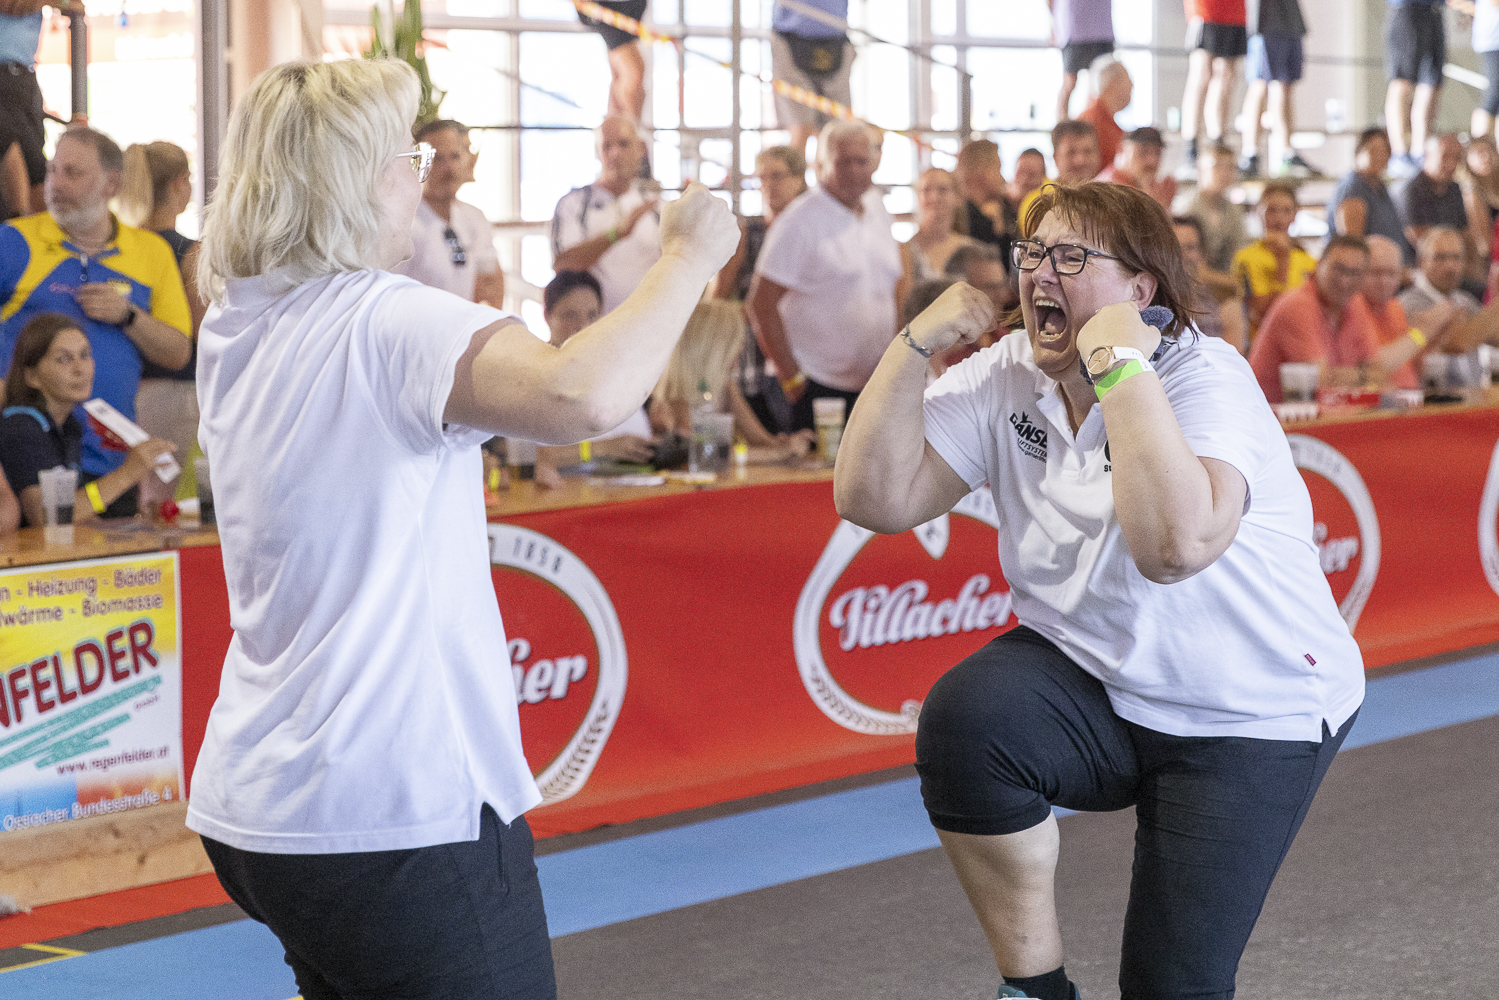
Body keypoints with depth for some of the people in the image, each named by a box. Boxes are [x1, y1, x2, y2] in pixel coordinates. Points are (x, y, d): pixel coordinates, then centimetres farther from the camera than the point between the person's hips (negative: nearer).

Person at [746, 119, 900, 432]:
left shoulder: (880, 216, 12)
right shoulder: (800, 221, -9)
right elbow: (760, 306, -12)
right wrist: (792, 379, -13)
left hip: (876, 386, 6)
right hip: (818, 388, -6)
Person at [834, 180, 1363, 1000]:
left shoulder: (1205, 380, -20)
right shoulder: (1006, 378, -3)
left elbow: (1174, 545, -40)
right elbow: (874, 498, -11)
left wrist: (1121, 365, -36)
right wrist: (915, 345, -17)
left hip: (1248, 716, -4)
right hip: (1089, 676, 4)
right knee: (964, 716, -28)